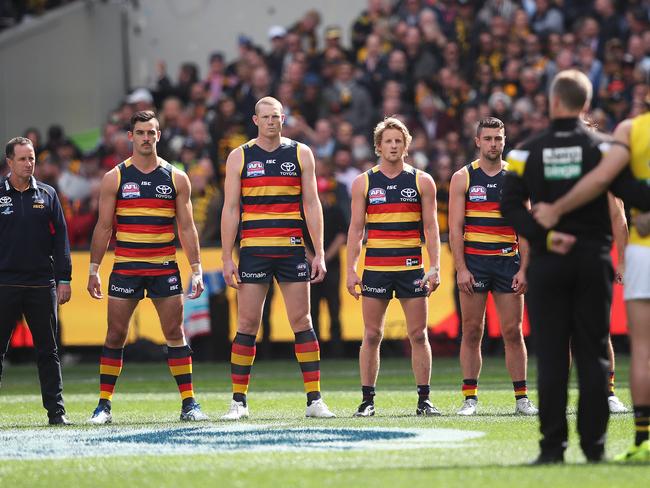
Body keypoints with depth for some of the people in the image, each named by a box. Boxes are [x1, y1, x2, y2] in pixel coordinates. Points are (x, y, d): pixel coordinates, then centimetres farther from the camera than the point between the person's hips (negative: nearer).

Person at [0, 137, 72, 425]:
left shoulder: (46, 195, 8)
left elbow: (60, 238, 9)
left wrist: (64, 279, 3)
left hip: (42, 283, 2)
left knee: (47, 350, 4)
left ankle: (56, 410, 7)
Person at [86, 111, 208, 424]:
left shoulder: (176, 178, 5)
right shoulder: (114, 178, 3)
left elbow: (186, 227, 6)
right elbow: (103, 227, 5)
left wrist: (196, 269, 0)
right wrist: (93, 270, 0)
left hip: (165, 268, 0)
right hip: (125, 267, 0)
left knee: (175, 333, 0)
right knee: (115, 335, 0)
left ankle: (189, 402, 4)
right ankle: (104, 404, 6)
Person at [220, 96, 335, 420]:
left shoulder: (300, 154, 7)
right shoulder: (240, 157, 5)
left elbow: (311, 205, 6)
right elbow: (230, 209, 4)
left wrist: (319, 253, 0)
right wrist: (227, 258, -2)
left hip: (292, 250, 1)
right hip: (254, 251, -1)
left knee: (302, 322, -1)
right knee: (247, 325, -2)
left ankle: (314, 399, 1)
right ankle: (238, 402, 4)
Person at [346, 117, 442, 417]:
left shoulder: (422, 181, 6)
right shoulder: (363, 183, 6)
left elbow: (430, 227, 5)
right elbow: (356, 228, 6)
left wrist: (435, 268, -5)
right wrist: (350, 270, -1)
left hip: (412, 268, 0)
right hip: (375, 268, 0)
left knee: (418, 335, -1)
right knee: (372, 335, 0)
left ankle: (424, 400, 4)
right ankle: (367, 400, 5)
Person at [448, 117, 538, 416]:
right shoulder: (463, 178, 4)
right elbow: (455, 228, 0)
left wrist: (523, 269, -3)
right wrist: (461, 268, -9)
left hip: (508, 261, 1)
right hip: (474, 262, -1)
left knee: (513, 331, 0)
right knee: (472, 332, 0)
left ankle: (521, 398, 4)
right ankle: (470, 398, 3)